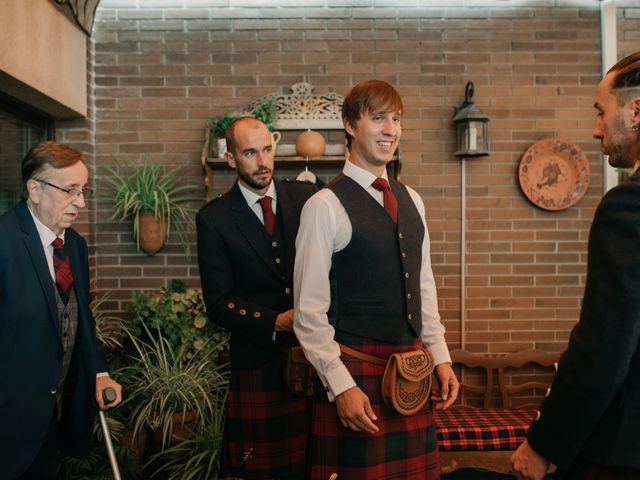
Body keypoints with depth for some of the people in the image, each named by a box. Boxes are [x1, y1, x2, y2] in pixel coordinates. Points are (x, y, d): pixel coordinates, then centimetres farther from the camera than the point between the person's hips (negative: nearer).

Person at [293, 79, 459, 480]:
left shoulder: (412, 201, 9)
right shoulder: (326, 206, -11)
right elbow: (309, 311, -11)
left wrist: (441, 357, 10)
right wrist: (341, 386, -13)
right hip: (355, 369, -6)